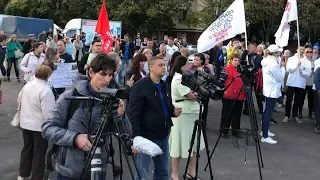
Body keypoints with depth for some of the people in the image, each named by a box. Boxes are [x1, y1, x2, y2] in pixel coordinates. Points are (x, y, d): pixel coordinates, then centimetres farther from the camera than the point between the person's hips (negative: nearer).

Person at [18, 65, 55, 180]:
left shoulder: (27, 85, 2)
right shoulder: (46, 90, -23)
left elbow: (19, 99, 19)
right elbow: (48, 112, -26)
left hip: (25, 123, 8)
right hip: (40, 126, -8)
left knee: (27, 149, 21)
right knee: (39, 153, 6)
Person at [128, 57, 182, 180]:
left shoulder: (164, 85, 12)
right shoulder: (139, 86, -12)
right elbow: (133, 114, -17)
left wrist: (173, 111, 2)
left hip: (163, 136, 8)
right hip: (146, 137, -8)